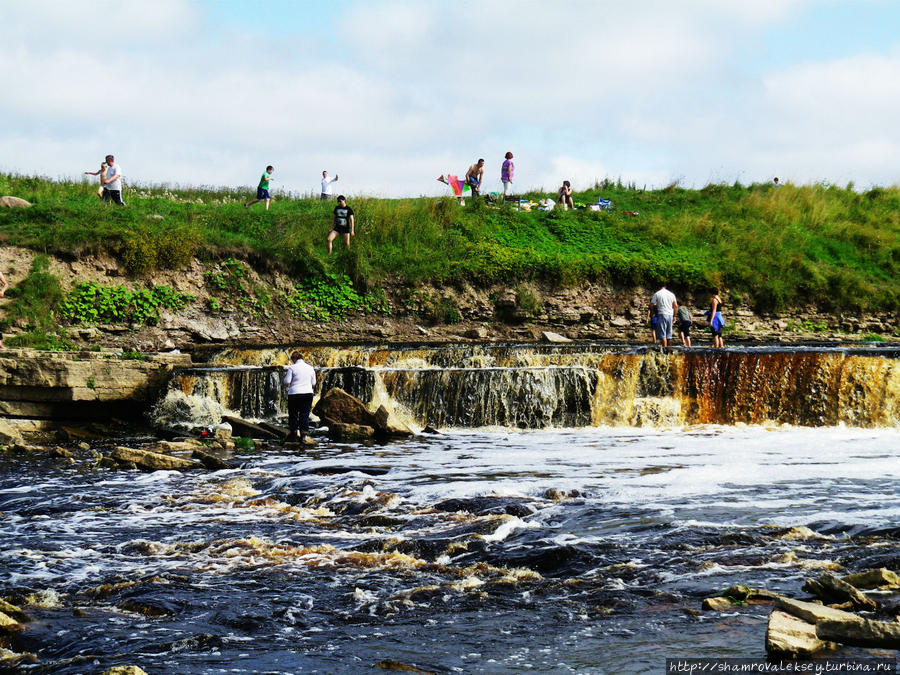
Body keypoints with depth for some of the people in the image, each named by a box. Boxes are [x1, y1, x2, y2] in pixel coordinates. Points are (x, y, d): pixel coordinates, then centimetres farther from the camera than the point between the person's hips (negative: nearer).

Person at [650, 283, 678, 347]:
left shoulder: (657, 294, 0)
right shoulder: (671, 294, 11)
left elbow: (651, 305, 0)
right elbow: (676, 306, 8)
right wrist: (674, 315, 17)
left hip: (662, 314, -4)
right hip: (670, 315, 4)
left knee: (662, 334, -8)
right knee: (669, 333, 12)